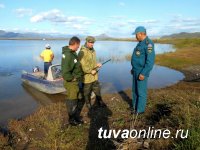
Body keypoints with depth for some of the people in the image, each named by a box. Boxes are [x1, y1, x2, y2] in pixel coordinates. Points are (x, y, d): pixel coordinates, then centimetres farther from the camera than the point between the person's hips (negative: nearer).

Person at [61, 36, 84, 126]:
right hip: (71, 82, -9)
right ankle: (72, 120, 28)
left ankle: (77, 117, 39)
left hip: (75, 81, 9)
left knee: (76, 100, 21)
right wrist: (72, 78, -18)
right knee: (71, 101, 8)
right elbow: (65, 73, -32)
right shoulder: (68, 55, -27)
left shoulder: (72, 53, 4)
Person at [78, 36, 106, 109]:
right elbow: (81, 66, -23)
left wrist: (97, 64, -4)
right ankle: (88, 104, 29)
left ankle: (99, 102, 37)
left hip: (94, 75, 7)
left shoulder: (93, 50, 7)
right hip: (87, 76, -7)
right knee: (87, 92, 10)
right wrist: (90, 71, -18)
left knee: (97, 89, 19)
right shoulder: (82, 52, -19)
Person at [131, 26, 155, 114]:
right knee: (135, 89, 17)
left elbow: (150, 61, -25)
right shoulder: (141, 43, 13)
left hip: (142, 72, -10)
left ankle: (140, 110, 16)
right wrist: (133, 68, 21)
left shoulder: (148, 44, -19)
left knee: (141, 91, 2)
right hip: (136, 71, 10)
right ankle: (135, 106, 32)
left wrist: (143, 73, -26)